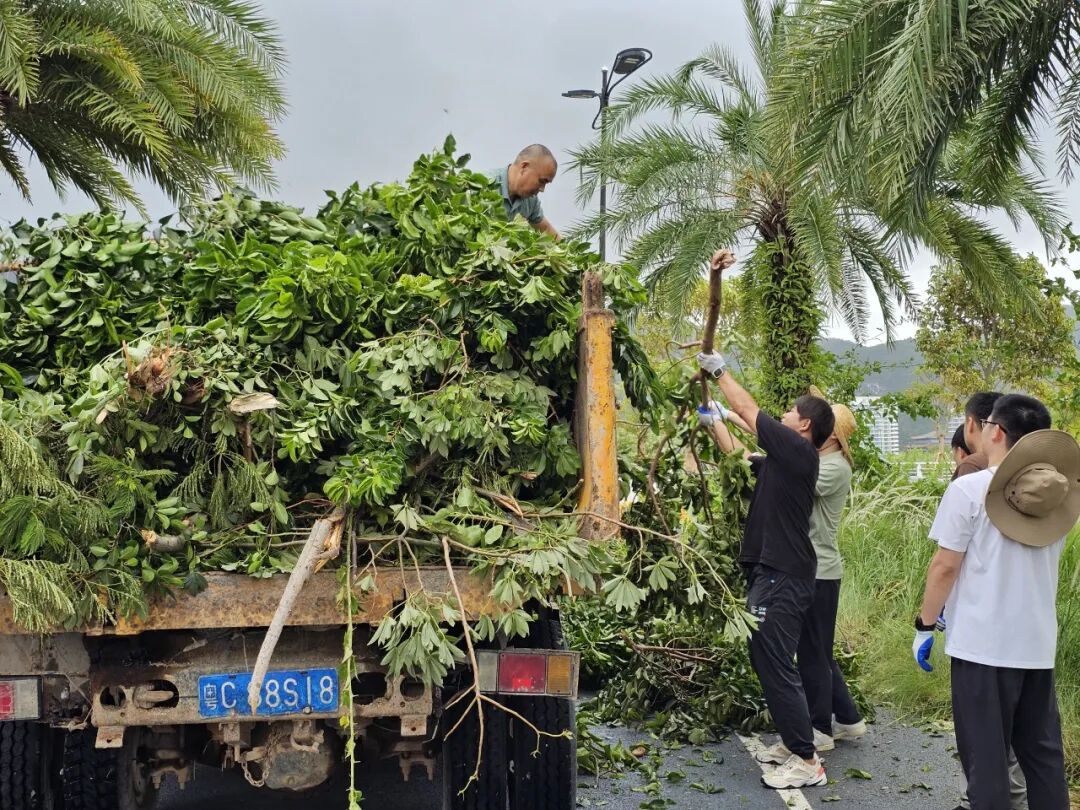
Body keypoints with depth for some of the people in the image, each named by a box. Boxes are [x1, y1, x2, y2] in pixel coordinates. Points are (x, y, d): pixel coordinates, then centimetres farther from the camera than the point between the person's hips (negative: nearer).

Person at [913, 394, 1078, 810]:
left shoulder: (968, 489, -13)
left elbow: (945, 566, -13)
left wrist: (924, 625, -3)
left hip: (983, 645, -6)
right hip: (1038, 644, 6)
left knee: (985, 756, 3)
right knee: (1043, 751, 17)